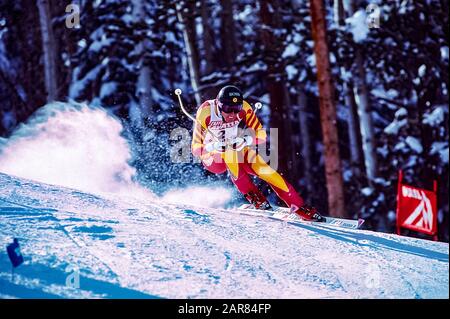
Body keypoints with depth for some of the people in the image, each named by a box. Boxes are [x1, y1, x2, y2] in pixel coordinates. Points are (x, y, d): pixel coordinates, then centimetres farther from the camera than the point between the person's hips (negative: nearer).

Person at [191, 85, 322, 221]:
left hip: (239, 154, 2)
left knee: (264, 169, -21)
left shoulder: (244, 108, -21)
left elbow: (261, 135, -16)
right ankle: (251, 194, -25)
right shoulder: (205, 112, -27)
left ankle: (299, 207, -14)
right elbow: (196, 148, -26)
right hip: (212, 158, -2)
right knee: (230, 150, -34)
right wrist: (214, 146, -45)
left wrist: (246, 140, -37)